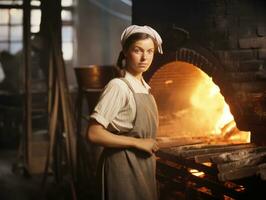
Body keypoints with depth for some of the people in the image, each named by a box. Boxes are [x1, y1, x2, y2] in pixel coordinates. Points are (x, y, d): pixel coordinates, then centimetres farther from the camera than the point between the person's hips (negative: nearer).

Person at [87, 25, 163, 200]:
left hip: (143, 167, 8)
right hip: (122, 167, -8)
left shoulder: (144, 87, 8)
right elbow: (94, 133, -22)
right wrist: (138, 143, -19)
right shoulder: (118, 86, -16)